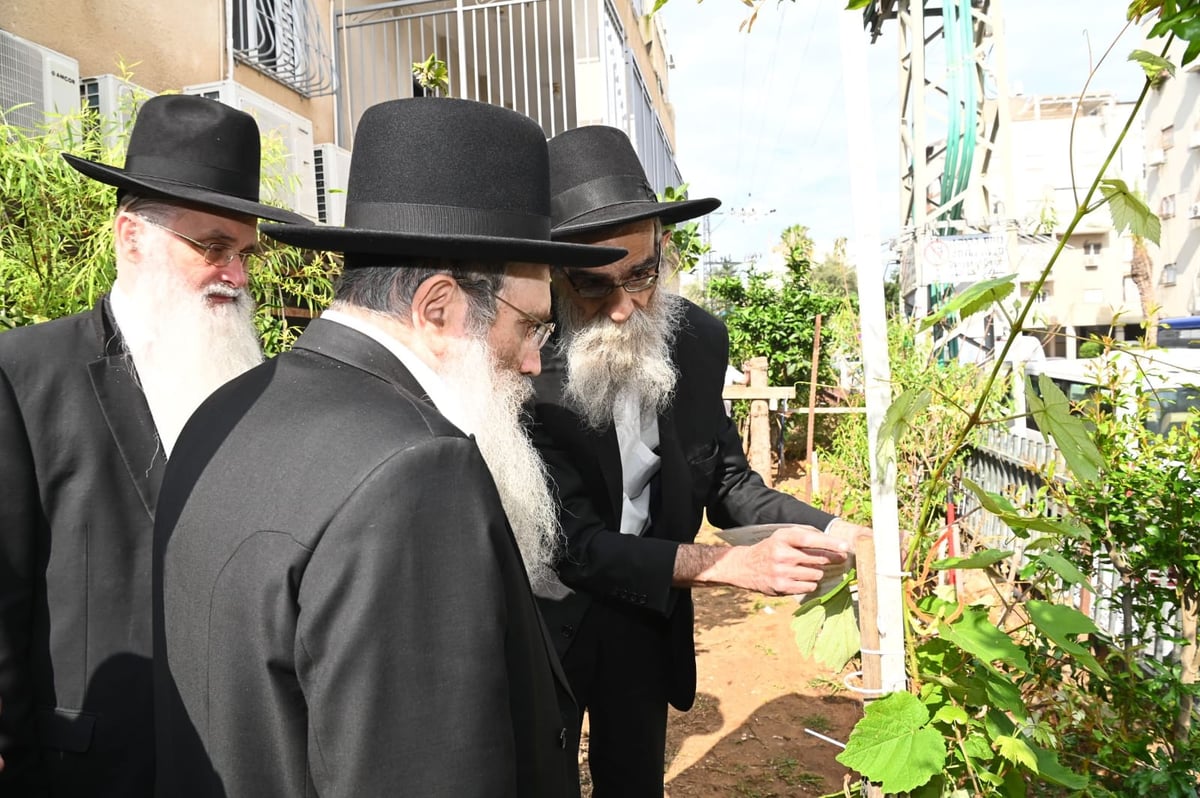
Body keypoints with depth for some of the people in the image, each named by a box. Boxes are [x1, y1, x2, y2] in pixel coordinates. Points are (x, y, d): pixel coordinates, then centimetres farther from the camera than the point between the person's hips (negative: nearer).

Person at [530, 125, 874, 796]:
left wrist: (828, 531, -17)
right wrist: (733, 565, -31)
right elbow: (575, 543, -25)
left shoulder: (699, 340, -10)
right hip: (549, 620, -4)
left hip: (649, 620, 5)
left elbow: (726, 479, 0)